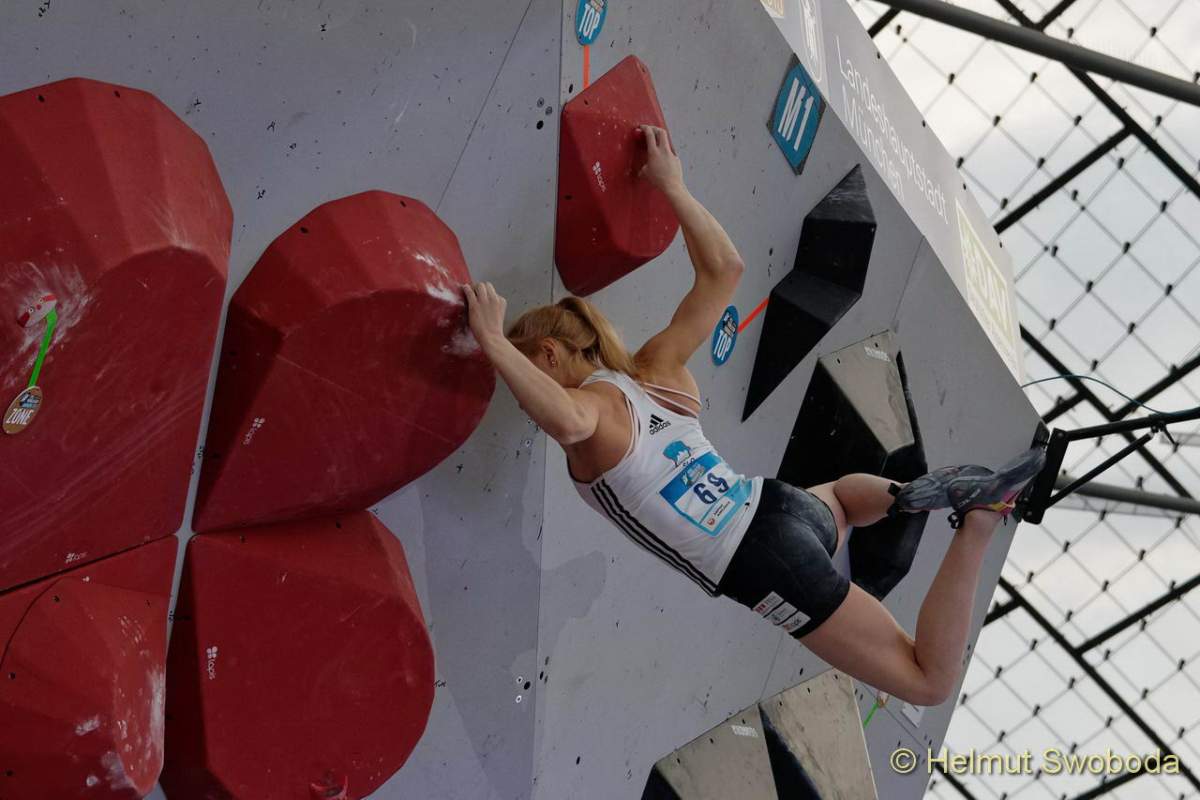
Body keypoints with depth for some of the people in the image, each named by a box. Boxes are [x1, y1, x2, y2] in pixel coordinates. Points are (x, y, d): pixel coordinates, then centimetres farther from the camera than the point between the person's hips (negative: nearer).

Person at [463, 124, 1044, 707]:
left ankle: (977, 524, -11)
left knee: (930, 682, 6)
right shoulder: (656, 368, 10)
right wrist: (672, 187, 23)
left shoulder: (592, 406, -11)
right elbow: (725, 268, 15)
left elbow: (570, 420, -40)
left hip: (766, 571, -7)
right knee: (838, 493, 48)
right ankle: (913, 494, 13)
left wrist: (493, 342, -28)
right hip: (784, 504, 8)